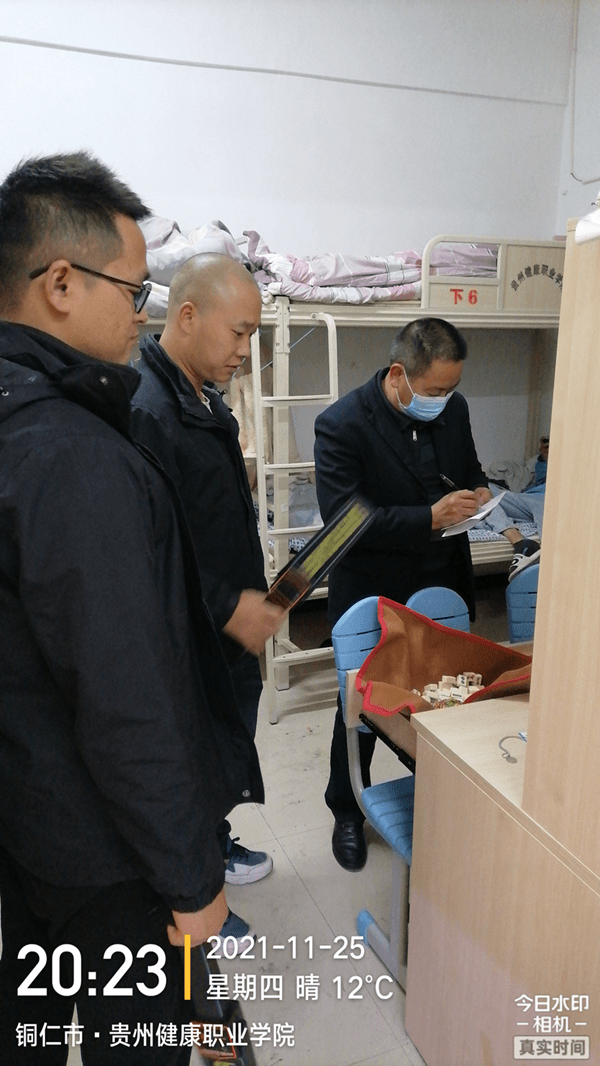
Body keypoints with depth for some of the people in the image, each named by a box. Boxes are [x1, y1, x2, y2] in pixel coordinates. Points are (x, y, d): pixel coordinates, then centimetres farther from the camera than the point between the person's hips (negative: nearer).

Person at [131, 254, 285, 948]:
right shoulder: (142, 409, -26)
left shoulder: (205, 397, 8)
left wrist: (251, 591, 14)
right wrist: (228, 607, -24)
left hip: (232, 629, 9)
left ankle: (214, 847, 50)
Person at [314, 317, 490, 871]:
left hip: (444, 587, 5)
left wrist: (478, 492, -9)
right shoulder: (342, 425, -20)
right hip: (373, 596, -4)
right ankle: (347, 810, 37)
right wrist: (431, 518, -28)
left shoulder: (453, 407, -1)